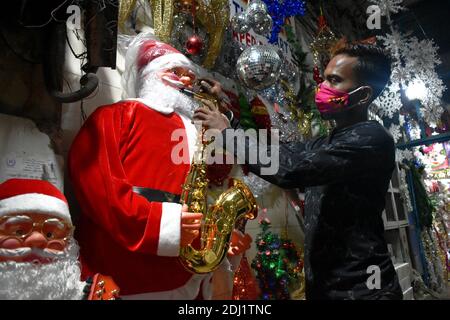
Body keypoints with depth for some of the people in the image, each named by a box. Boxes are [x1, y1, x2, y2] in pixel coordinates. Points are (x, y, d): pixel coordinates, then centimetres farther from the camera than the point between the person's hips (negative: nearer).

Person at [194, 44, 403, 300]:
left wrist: (228, 132, -16)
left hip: (359, 288, -8)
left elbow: (289, 168, -29)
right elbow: (274, 149, 15)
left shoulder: (372, 138, -16)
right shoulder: (327, 143, 12)